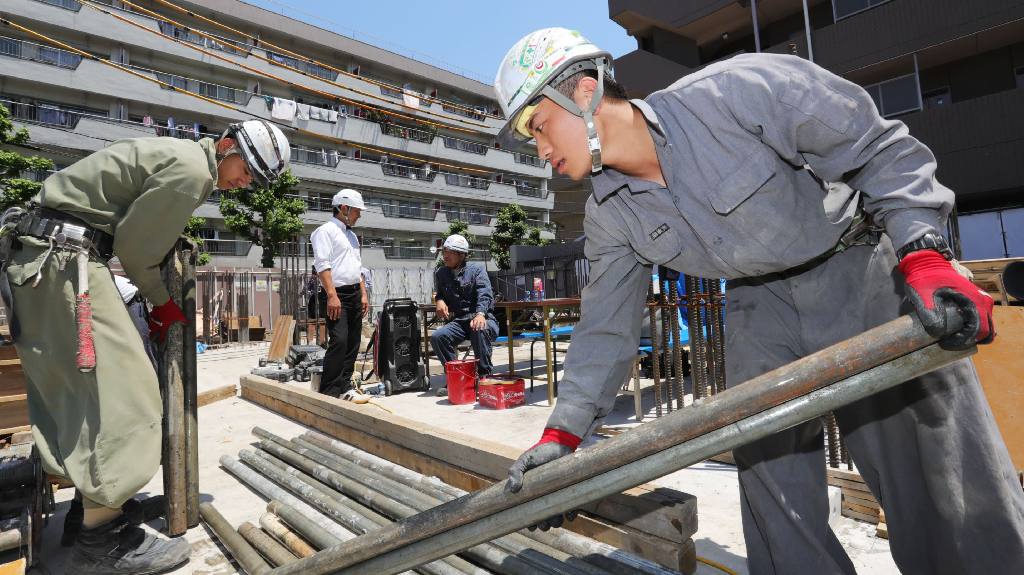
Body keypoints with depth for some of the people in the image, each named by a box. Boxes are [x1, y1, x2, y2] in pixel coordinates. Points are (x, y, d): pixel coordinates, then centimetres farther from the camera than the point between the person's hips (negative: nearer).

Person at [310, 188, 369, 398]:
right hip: (337, 295, -8)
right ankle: (329, 392, -9)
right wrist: (332, 295, -22)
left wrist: (363, 294, 15)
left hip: (354, 294, 9)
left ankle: (344, 386, 17)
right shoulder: (326, 231, -5)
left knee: (352, 343, 8)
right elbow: (323, 265, -15)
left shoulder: (351, 235, 22)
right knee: (339, 341, -16)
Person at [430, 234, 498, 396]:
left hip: (482, 318, -4)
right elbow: (439, 293, 31)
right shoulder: (441, 273, 14)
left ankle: (485, 375, -23)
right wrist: (439, 301, 5)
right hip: (458, 321, 4)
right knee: (436, 337, -24)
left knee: (479, 331, -39)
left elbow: (484, 294, -16)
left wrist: (480, 314, -37)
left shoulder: (476, 269, 0)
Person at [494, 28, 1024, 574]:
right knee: (770, 478, 3)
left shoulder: (736, 90, -24)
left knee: (949, 478, -1)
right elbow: (606, 325, -2)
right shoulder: (609, 216, -8)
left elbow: (881, 151, -15)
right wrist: (563, 432, -5)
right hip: (761, 300, 4)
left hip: (863, 271, -3)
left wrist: (924, 256, -29)